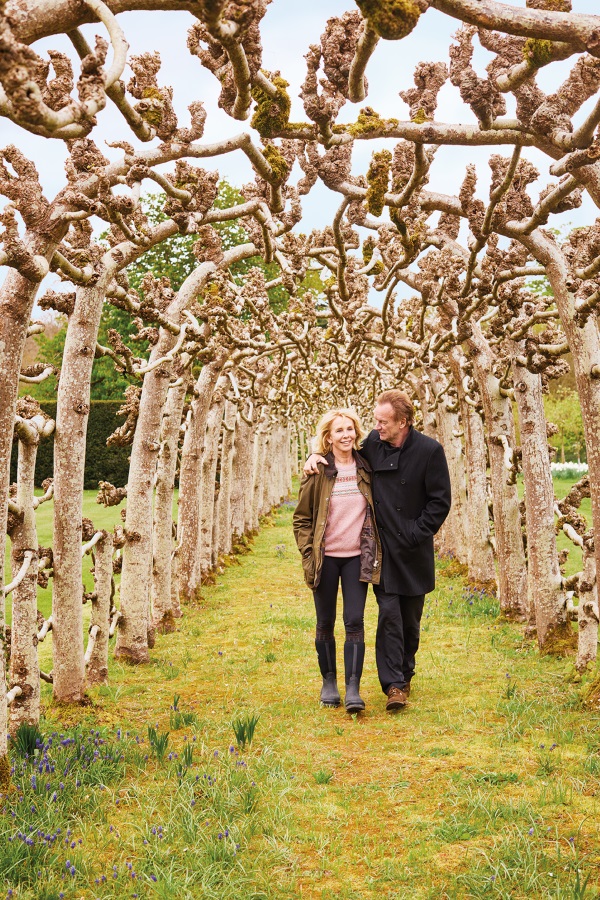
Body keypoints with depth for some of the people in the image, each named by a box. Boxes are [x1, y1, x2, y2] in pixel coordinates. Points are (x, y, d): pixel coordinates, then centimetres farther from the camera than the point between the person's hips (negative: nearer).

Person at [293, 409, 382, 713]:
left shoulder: (366, 468, 4)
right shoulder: (318, 471, -3)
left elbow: (377, 512, 14)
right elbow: (301, 518, 2)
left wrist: (375, 553, 7)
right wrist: (308, 554, -7)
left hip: (357, 557, 1)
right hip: (325, 558, -1)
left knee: (354, 622, -6)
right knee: (325, 623, 8)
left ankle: (353, 689, -5)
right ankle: (329, 681, 24)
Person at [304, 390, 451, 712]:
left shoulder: (429, 450, -8)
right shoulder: (372, 444, 0)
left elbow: (440, 501, -5)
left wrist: (415, 534, -10)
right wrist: (316, 455, 1)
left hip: (414, 551, -1)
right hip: (382, 548, 1)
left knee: (410, 618, 10)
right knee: (389, 615, -7)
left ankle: (405, 674, 29)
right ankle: (393, 684, -4)